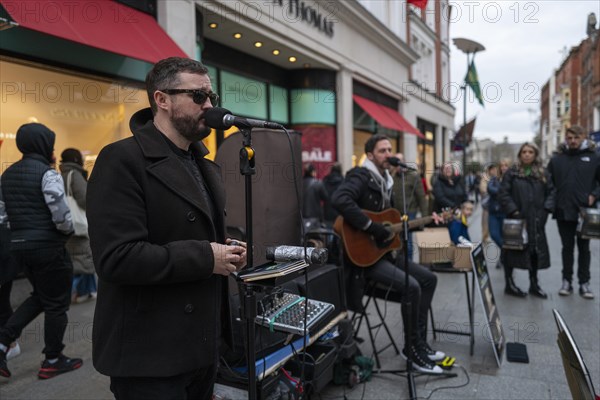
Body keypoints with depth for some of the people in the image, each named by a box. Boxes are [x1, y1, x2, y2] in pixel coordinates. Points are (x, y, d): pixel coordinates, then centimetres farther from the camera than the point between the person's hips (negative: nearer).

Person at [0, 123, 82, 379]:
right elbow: (61, 216, -19)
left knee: (40, 296, 25)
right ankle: (53, 361, 18)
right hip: (47, 246, -8)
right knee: (56, 304, 7)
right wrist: (69, 232, -2)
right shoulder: (48, 174, -14)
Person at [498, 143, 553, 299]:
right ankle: (509, 284, 14)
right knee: (513, 250, 2)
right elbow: (503, 194, -7)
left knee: (536, 251, 10)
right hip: (516, 220, -4)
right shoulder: (512, 173, -2)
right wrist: (513, 210, -15)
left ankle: (534, 284, 24)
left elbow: (550, 192, 10)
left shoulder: (542, 173, 10)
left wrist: (546, 209, -4)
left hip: (536, 221, 4)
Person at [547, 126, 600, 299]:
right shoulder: (556, 159, 3)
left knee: (584, 248, 9)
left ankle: (584, 283, 18)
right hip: (563, 212, 1)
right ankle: (566, 281, 19)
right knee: (567, 248, 10)